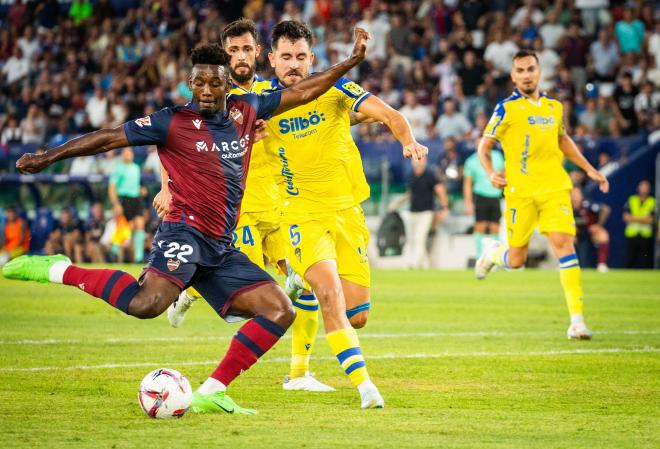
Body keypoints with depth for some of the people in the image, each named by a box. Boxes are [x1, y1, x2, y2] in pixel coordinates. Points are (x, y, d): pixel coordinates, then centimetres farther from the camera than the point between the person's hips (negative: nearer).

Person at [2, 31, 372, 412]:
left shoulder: (245, 111, 12)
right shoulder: (173, 122, -3)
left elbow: (302, 93, 21)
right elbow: (110, 137, -1)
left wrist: (352, 61, 20)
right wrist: (48, 157, -2)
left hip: (222, 249, 7)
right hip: (186, 233, -7)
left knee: (280, 311, -1)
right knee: (148, 303, -34)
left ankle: (210, 393, -1)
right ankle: (59, 271, -15)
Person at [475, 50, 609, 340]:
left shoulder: (554, 107, 12)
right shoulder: (507, 109, -2)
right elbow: (484, 147, 1)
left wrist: (589, 169, 25)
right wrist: (491, 173, -18)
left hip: (555, 187, 3)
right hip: (520, 191, -3)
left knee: (563, 243, -15)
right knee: (516, 260, 1)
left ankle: (577, 319, -16)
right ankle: (493, 253, 41)